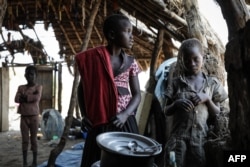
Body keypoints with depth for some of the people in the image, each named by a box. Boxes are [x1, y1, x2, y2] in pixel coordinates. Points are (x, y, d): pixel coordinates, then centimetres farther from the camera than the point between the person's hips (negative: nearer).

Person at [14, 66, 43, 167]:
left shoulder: (38, 87, 0)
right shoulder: (21, 87, 9)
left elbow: (37, 98, -16)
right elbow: (16, 99, -6)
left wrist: (24, 97, -8)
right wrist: (30, 97, -14)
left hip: (34, 117, -2)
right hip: (23, 117, 3)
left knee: (33, 139, 3)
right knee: (24, 140, 4)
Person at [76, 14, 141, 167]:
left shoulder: (130, 62, 5)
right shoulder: (94, 58, -3)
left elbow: (137, 94, 5)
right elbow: (82, 88, 7)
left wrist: (125, 114, -12)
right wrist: (85, 115, -3)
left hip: (125, 123, 2)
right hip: (100, 124, -2)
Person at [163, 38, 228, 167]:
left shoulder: (212, 83, 7)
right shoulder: (176, 83, 6)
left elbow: (217, 114, 9)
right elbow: (166, 111, 9)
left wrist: (207, 99, -8)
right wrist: (176, 104, -11)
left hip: (202, 139, 1)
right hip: (178, 138, 0)